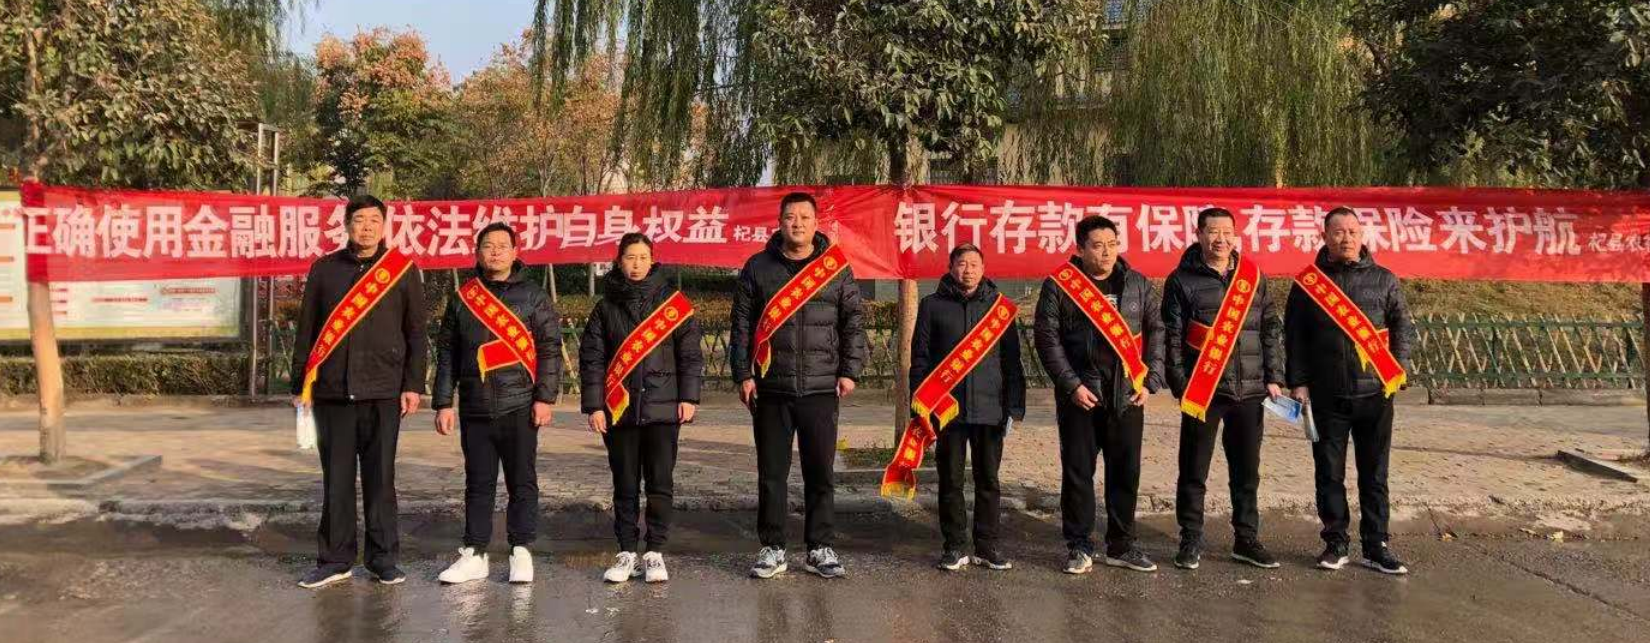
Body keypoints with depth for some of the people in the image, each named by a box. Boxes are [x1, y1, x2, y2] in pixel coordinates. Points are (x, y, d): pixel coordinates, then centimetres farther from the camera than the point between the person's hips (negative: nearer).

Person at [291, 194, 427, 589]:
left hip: (383, 392, -1)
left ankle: (384, 560, 13)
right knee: (336, 479, 6)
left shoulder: (403, 270, 4)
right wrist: (300, 385, 7)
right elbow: (306, 331, 11)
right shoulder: (324, 269, 8)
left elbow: (416, 333, 5)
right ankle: (334, 560, 14)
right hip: (331, 392, 1)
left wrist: (413, 385, -1)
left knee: (380, 478, 4)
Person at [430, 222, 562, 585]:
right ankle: (474, 554, 15)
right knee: (478, 484, 8)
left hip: (519, 406, -2)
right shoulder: (462, 299, 10)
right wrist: (444, 403, 6)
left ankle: (521, 552, 12)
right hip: (474, 408, 2)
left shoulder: (533, 297, 4)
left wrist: (545, 397, -8)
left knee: (522, 482, 3)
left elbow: (550, 349, 0)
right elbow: (447, 354, 12)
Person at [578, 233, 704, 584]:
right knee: (625, 485, 8)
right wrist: (593, 405, -1)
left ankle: (655, 553, 11)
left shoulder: (673, 303, 3)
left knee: (659, 483, 2)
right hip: (618, 410, 1)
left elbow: (690, 353, 3)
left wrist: (689, 397, -3)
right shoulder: (605, 308, 7)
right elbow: (591, 358, 5)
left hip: (663, 409, -1)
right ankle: (627, 553, 16)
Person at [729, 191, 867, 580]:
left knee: (820, 473, 6)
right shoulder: (757, 268, 5)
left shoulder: (836, 267, 6)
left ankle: (819, 549, 17)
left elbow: (854, 321, 7)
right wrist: (743, 375, -2)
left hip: (821, 388, 0)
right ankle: (772, 549, 17)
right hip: (771, 389, 0)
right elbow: (741, 325, 5)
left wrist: (850, 371, -1)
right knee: (771, 474, 6)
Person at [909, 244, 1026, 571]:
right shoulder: (933, 305, 4)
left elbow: (1011, 360, 8)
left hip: (990, 409, 1)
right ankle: (954, 547, 15)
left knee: (988, 481, 7)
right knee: (951, 482, 6)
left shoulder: (1000, 306, 8)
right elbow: (920, 358, 3)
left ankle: (987, 546, 17)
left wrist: (1014, 407, 1)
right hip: (947, 409, -1)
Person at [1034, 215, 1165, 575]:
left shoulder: (1138, 285, 7)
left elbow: (1156, 332, 8)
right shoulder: (1060, 286, -3)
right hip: (1081, 396, -3)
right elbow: (1047, 338, -5)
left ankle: (1121, 546, 21)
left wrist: (1150, 382, -2)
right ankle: (1079, 547, 14)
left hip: (1128, 395, 3)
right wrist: (1072, 385, -11)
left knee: (1126, 472, 8)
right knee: (1078, 472, 3)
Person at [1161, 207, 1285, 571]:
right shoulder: (1182, 280, -1)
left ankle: (1247, 540, 23)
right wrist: (1181, 387, -10)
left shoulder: (1253, 277, 10)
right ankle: (1191, 542, 14)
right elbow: (1172, 338, -4)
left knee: (1246, 471, 11)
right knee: (1194, 472, 3)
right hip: (1203, 391, -3)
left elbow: (1271, 330, 13)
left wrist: (1274, 378, 6)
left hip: (1250, 391, 4)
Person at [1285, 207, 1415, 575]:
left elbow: (1402, 325, 9)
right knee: (1329, 473, 6)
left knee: (1374, 474, 6)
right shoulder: (1308, 281, 4)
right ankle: (1335, 544, 17)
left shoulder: (1383, 279, 7)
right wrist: (1298, 382, -1)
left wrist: (1400, 366, -5)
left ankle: (1376, 548, 14)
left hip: (1375, 393, 1)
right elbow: (1294, 337, 4)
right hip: (1326, 396, -1)